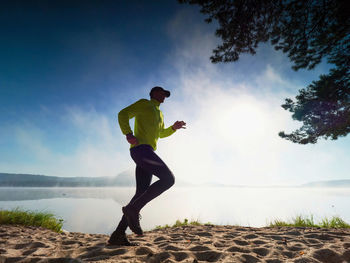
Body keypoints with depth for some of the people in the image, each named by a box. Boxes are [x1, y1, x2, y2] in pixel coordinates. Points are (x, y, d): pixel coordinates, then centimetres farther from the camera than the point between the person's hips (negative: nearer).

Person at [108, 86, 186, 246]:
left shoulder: (159, 114, 33)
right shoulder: (144, 103, 9)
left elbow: (161, 133, 42)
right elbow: (123, 114, 0)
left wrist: (174, 128, 23)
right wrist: (128, 134, -16)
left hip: (147, 153, 9)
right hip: (141, 148, -9)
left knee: (141, 194, 3)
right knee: (168, 178, -20)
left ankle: (118, 235, 7)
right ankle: (133, 208, -16)